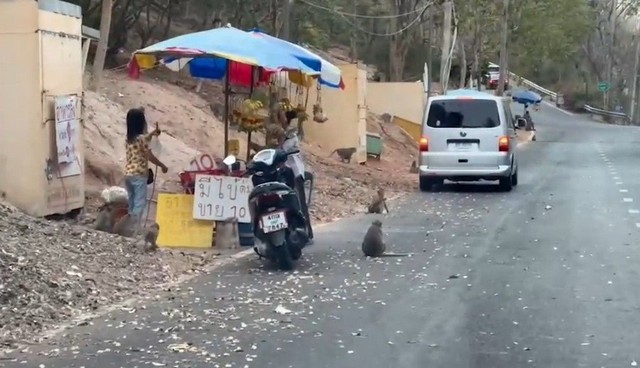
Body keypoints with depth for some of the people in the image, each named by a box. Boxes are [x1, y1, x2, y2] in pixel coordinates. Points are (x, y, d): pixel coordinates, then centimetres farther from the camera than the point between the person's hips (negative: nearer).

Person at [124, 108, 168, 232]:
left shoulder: (129, 137, 9)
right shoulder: (141, 138, -14)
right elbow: (150, 156, -12)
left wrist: (153, 132, 36)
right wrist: (163, 166, 1)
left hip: (128, 174, 8)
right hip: (139, 174, -8)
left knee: (132, 202, 13)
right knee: (140, 203, -5)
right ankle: (135, 229, -10)